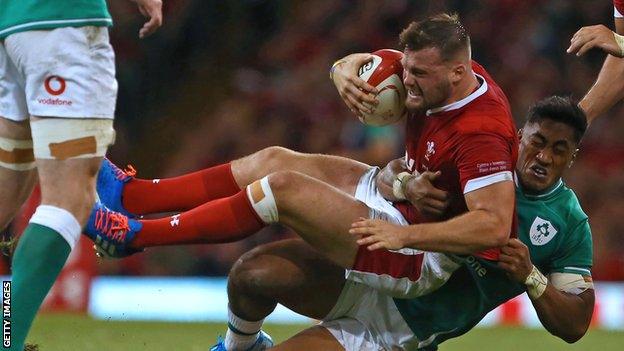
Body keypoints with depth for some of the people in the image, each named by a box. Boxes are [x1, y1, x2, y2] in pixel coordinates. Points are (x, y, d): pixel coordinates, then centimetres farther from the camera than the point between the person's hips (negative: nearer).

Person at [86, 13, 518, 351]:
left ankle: (134, 234, -9)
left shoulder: (480, 134, -31)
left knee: (281, 186, -19)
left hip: (423, 258, -10)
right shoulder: (440, 78, -4)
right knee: (273, 159, 8)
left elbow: (495, 225, -38)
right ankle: (131, 194, 13)